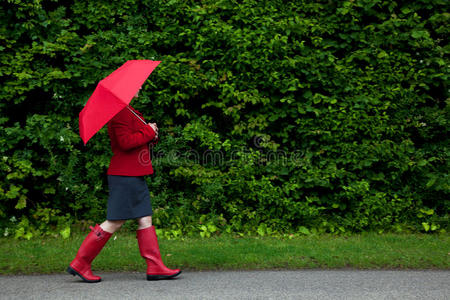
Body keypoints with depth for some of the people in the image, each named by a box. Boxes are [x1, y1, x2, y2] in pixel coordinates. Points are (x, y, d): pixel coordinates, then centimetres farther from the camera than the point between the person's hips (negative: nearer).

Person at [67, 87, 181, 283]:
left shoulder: (130, 112, 19)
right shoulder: (120, 113, -13)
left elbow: (140, 140, 21)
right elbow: (126, 142, -23)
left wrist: (152, 135, 2)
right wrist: (149, 131, -12)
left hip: (134, 175, 10)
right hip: (125, 176, -10)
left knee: (145, 219, 7)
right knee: (114, 222, -6)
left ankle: (155, 268, 9)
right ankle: (80, 264, 4)